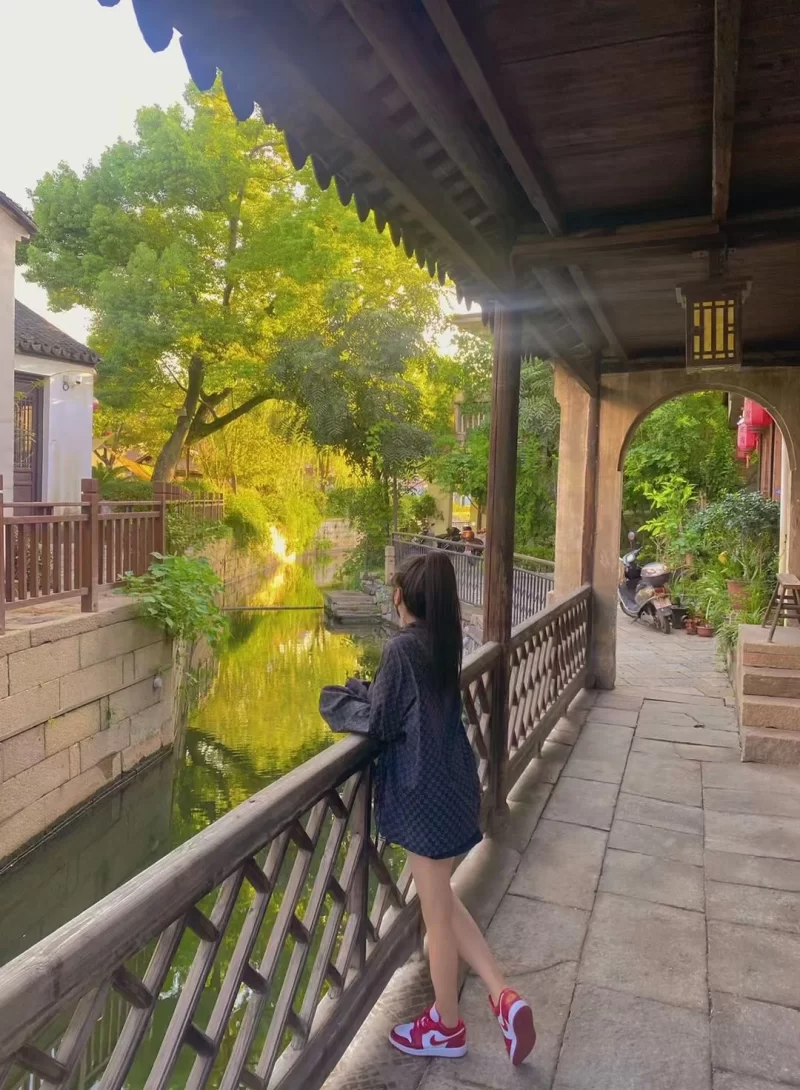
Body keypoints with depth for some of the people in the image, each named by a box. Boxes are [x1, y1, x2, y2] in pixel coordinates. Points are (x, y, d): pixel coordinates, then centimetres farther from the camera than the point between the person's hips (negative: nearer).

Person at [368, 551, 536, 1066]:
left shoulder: (401, 647, -20)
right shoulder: (445, 640, 4)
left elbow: (382, 723, -13)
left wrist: (367, 700, 5)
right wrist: (380, 700, 7)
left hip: (425, 788, -8)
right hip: (452, 779, 8)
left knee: (436, 911, 11)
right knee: (442, 899, 23)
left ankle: (447, 1027, 31)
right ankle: (504, 996, 22)